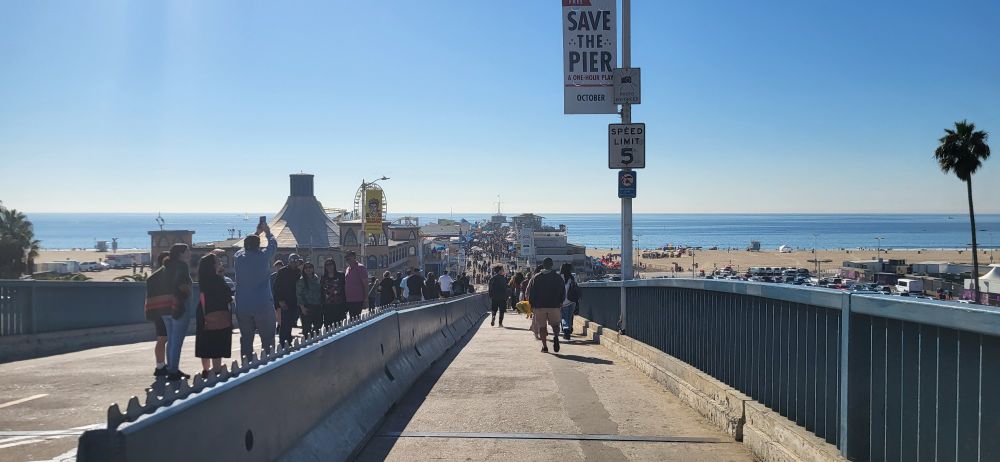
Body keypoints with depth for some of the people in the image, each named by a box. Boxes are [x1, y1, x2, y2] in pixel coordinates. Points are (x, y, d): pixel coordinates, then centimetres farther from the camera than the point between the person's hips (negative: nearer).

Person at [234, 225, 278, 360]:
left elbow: (247, 247, 24)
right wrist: (267, 232, 29)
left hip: (242, 307, 3)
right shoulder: (263, 256, -8)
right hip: (263, 306, -3)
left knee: (246, 338, 10)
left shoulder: (238, 257, 1)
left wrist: (256, 233, 34)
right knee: (267, 338, 4)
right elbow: (273, 243, 10)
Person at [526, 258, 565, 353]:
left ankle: (544, 346, 2)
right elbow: (563, 292, 5)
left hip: (539, 306, 0)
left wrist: (532, 305, 10)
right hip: (554, 306, 0)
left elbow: (529, 292, 3)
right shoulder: (558, 277, 3)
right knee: (555, 324, 11)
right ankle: (555, 336, -19)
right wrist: (560, 302, 19)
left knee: (542, 326, 7)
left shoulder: (535, 278, 3)